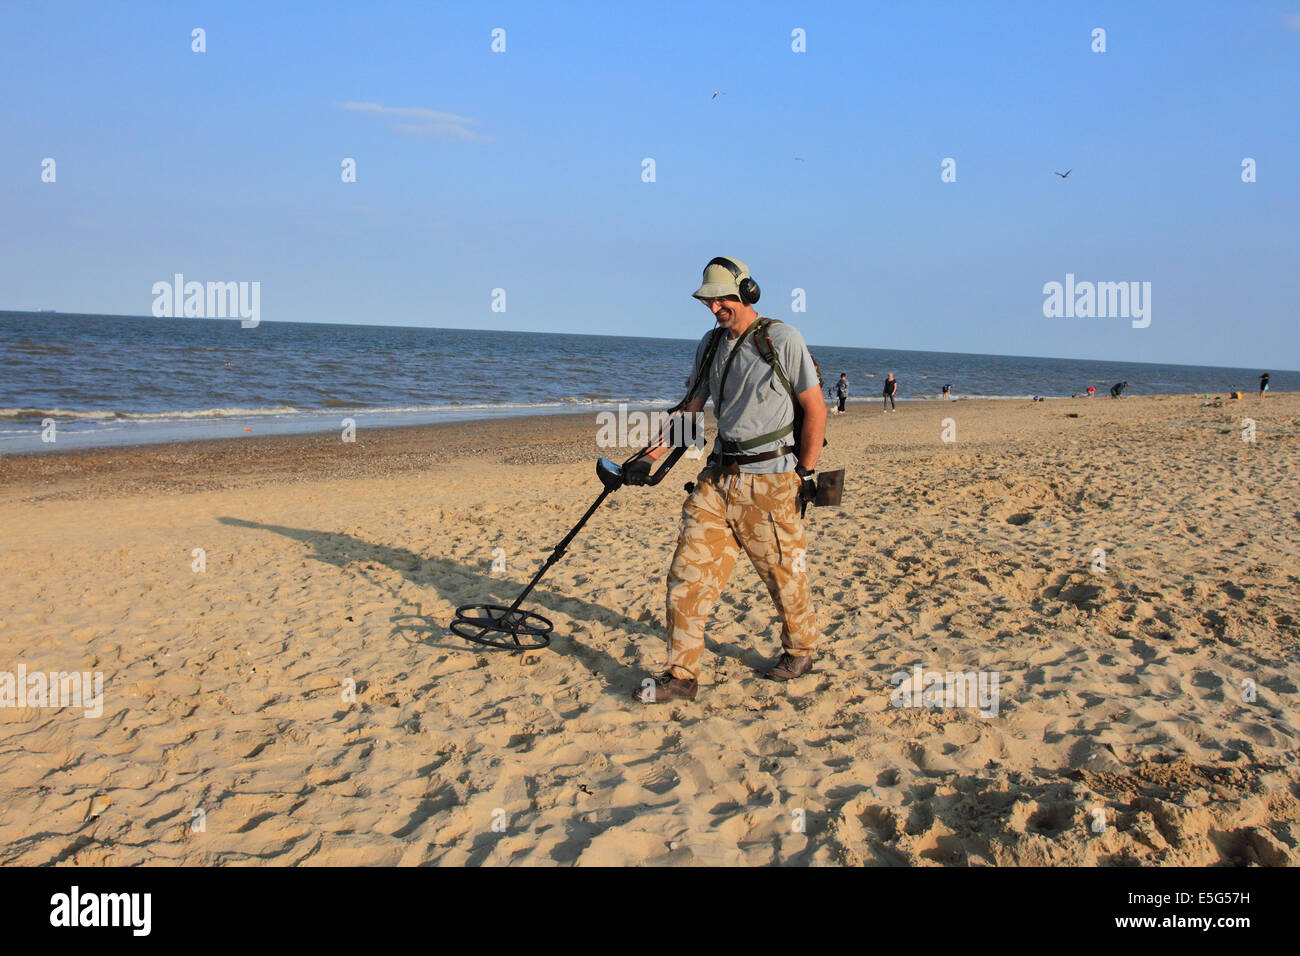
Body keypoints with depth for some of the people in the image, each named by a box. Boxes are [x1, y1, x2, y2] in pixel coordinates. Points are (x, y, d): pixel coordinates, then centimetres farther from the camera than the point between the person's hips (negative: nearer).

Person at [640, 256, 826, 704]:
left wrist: (805, 475, -8)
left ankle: (800, 650, 34)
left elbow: (815, 409, -6)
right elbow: (691, 406, 19)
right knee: (689, 569, -2)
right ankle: (681, 675, 4)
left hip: (769, 479, -5)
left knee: (783, 573, 8)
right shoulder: (710, 345, 11)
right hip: (719, 476, 6)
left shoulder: (782, 339, -8)